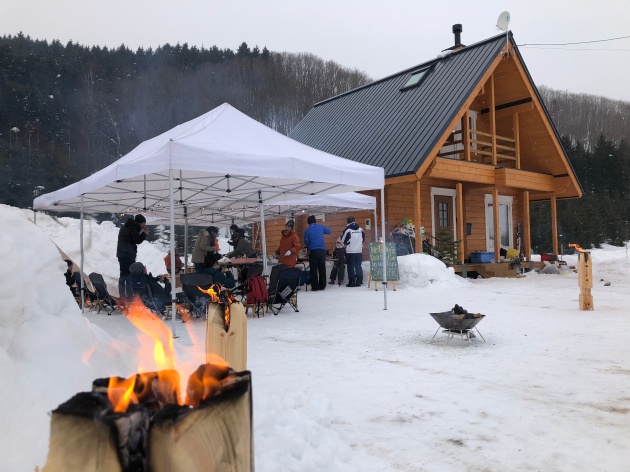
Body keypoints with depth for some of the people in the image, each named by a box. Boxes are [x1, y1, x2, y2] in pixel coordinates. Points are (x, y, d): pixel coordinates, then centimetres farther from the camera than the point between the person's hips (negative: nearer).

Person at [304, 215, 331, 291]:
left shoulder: (307, 230, -2)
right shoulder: (321, 227, 3)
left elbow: (306, 243, 0)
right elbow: (329, 231, 20)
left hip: (313, 251, -2)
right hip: (322, 250, 2)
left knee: (313, 269, 4)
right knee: (322, 269, 10)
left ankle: (315, 286, 2)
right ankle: (322, 286, 13)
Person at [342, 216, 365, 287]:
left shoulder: (348, 230, -10)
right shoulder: (361, 230, 4)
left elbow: (344, 240, -6)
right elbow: (363, 239, 14)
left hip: (350, 251, -4)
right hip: (359, 251, 4)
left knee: (351, 267, 1)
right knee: (358, 266, 10)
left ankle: (351, 282, -1)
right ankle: (359, 281, 9)